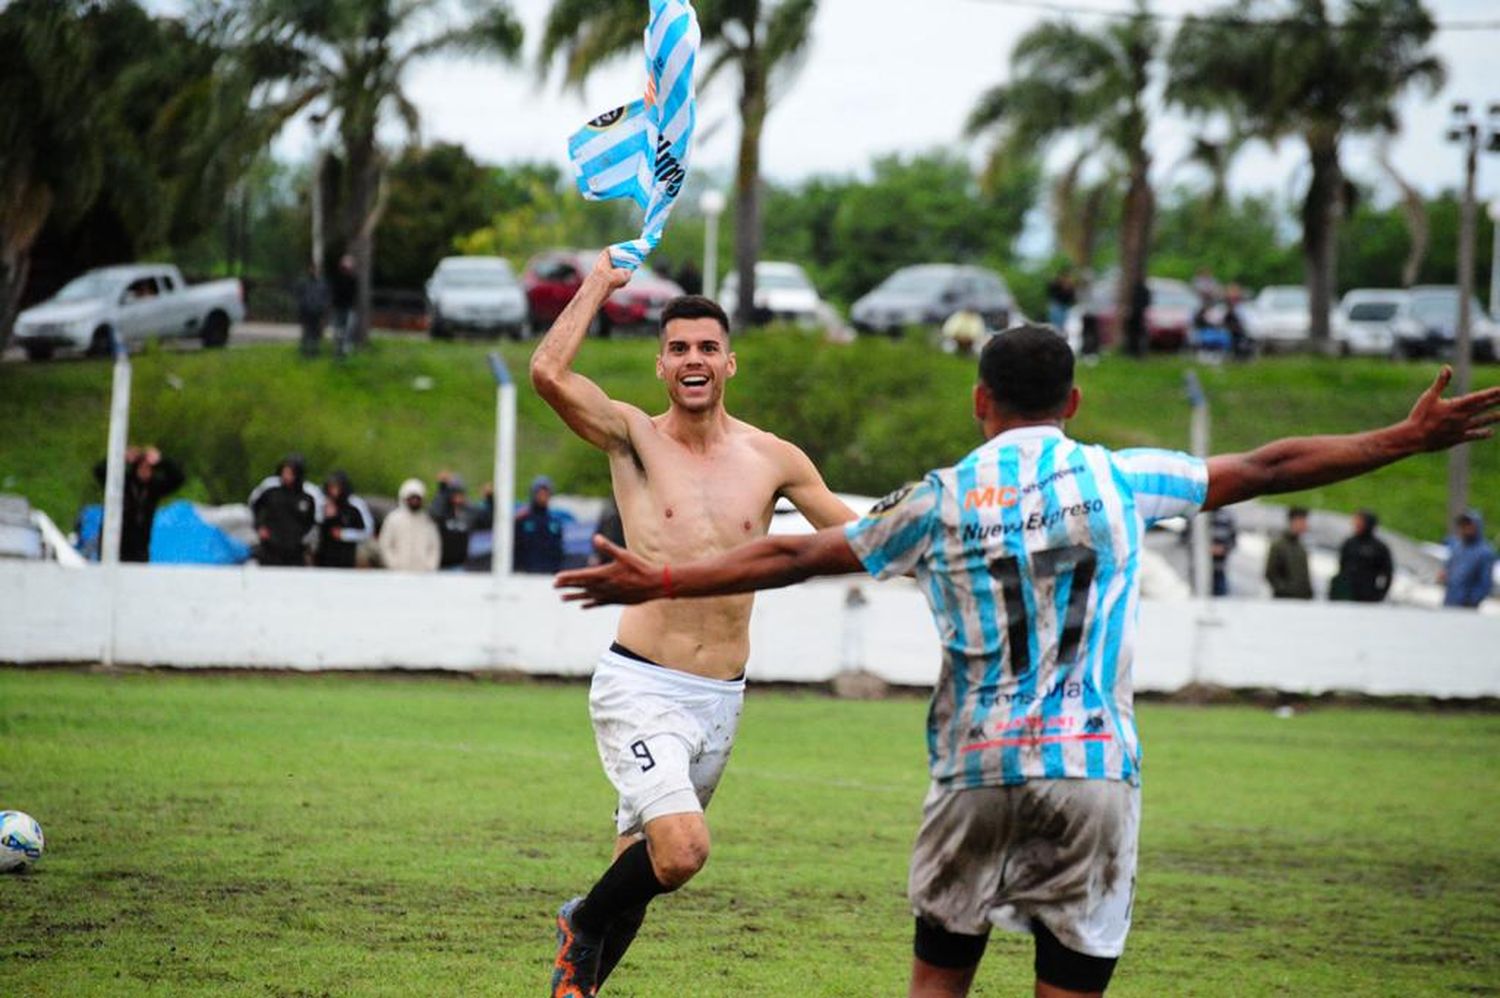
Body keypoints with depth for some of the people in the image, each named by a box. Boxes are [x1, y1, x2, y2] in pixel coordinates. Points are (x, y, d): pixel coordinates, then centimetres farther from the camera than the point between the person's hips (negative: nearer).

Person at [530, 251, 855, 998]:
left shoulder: (772, 460, 6)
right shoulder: (634, 437, -3)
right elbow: (548, 373, -19)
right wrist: (599, 283, -8)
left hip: (722, 701, 4)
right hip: (642, 687, -4)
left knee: (643, 862, 13)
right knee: (682, 852, -23)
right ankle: (584, 925, 6)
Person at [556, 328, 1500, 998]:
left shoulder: (941, 500, 4)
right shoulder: (1121, 481, 3)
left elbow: (795, 555, 7)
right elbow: (1266, 469, 8)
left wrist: (662, 582, 16)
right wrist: (1409, 439, 16)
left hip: (976, 771, 1)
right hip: (1094, 772, 0)